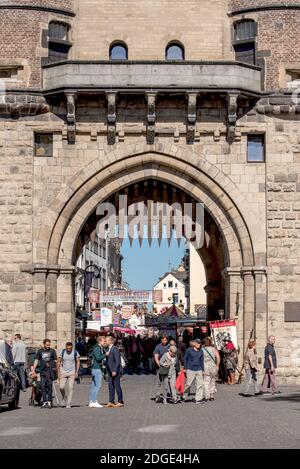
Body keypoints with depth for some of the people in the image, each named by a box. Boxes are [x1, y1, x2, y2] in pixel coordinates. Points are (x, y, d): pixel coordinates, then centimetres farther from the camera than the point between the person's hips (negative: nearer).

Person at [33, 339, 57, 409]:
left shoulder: (52, 351, 7)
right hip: (42, 371, 2)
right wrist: (33, 370, 3)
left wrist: (56, 370, 6)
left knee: (49, 386, -9)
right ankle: (44, 402, 4)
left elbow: (55, 361, 10)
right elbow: (36, 360, 11)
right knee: (43, 386, 0)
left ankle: (49, 402, -8)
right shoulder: (40, 351, 11)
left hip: (50, 371, -2)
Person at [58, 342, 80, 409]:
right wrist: (59, 372, 1)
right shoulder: (62, 352, -1)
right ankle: (64, 397, 23)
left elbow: (78, 362, 5)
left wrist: (77, 372, -2)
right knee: (61, 387, -8)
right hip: (63, 372, 1)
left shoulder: (75, 352, -3)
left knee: (70, 388, -6)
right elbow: (59, 362, 6)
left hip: (72, 373, -1)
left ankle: (68, 404, -1)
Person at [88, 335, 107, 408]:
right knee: (98, 385, -12)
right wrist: (105, 355, -17)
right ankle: (94, 401, -14)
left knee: (94, 385, 10)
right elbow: (98, 358, -23)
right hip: (96, 368, -11)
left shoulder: (101, 348, 19)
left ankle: (91, 402, 12)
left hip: (98, 368, 11)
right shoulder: (97, 348, -13)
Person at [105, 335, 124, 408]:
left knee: (117, 386, -3)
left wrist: (115, 371, -20)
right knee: (111, 387, 8)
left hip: (115, 371, -9)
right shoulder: (109, 349, 14)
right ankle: (111, 402, 12)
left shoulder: (115, 349, -14)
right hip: (110, 371, 9)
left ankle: (120, 402, 3)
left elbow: (117, 361, -18)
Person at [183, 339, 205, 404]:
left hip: (199, 370, 4)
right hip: (190, 370, -4)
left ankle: (199, 399, 3)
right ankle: (184, 395, 23)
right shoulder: (189, 350, -2)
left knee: (200, 384, -1)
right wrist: (185, 368, 2)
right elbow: (185, 359, 5)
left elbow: (202, 361, 15)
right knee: (188, 384, 0)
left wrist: (203, 370, 13)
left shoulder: (201, 351, 9)